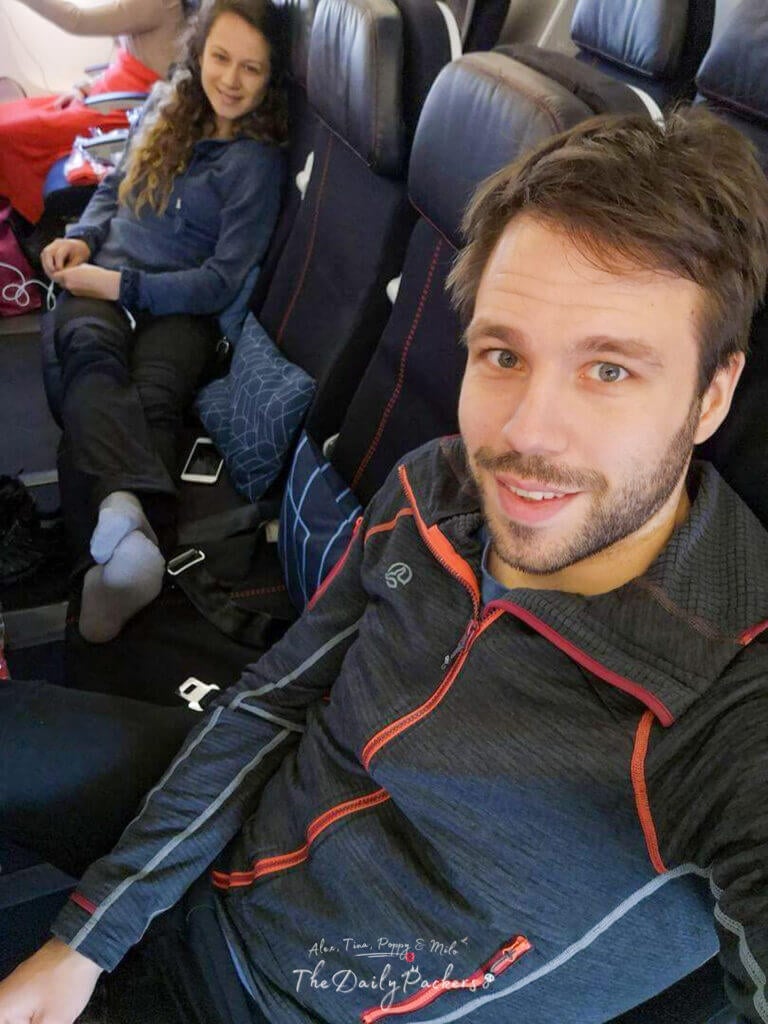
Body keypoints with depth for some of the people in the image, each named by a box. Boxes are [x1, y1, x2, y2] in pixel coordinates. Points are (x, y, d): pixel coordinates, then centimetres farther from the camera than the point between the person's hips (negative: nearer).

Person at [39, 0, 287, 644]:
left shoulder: (257, 162, 0)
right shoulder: (167, 106, 17)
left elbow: (221, 281, -6)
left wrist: (121, 285, -10)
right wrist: (82, 239, 7)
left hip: (180, 303, -2)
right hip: (101, 281, 2)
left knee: (155, 399, -35)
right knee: (90, 351, -34)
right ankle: (133, 520, -62)